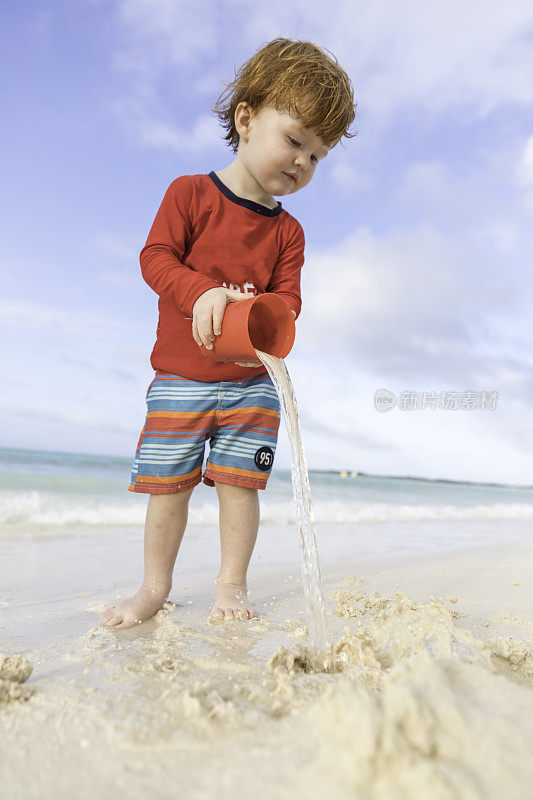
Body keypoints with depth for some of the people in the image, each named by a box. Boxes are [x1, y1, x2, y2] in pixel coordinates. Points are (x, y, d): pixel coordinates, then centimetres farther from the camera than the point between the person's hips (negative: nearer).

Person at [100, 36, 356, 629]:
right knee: (168, 484, 4)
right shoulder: (190, 192, -1)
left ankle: (231, 584, 19)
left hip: (251, 382, 2)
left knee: (239, 481, 1)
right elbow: (155, 257, -9)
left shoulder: (287, 231, 6)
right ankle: (154, 586, 22)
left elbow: (288, 298, 0)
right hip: (179, 378, -1)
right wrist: (203, 292, -27)